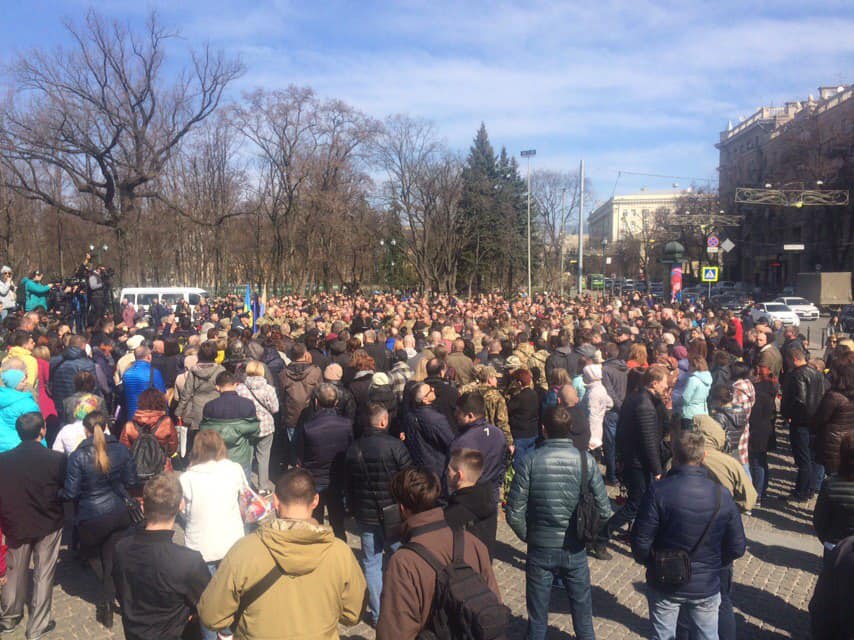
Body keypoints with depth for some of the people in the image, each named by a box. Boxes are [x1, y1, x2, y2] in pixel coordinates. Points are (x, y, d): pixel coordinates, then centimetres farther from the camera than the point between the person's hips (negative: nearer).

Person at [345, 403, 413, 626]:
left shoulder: (353, 449, 0)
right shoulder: (395, 445, -15)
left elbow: (349, 484, 9)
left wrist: (354, 510, 20)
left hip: (366, 515, 4)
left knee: (371, 562, 11)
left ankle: (377, 614, 17)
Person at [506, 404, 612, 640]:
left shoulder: (531, 461, -14)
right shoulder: (586, 460, -11)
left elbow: (514, 513, -14)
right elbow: (604, 511, -7)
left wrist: (529, 536, 4)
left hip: (540, 549, -1)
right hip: (575, 550, 1)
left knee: (537, 619, 16)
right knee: (583, 615, 21)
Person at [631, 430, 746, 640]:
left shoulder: (658, 491, -22)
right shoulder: (722, 495, -13)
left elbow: (641, 542, -18)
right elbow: (737, 547, -5)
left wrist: (649, 563, 4)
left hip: (664, 584, -2)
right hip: (706, 586, 2)